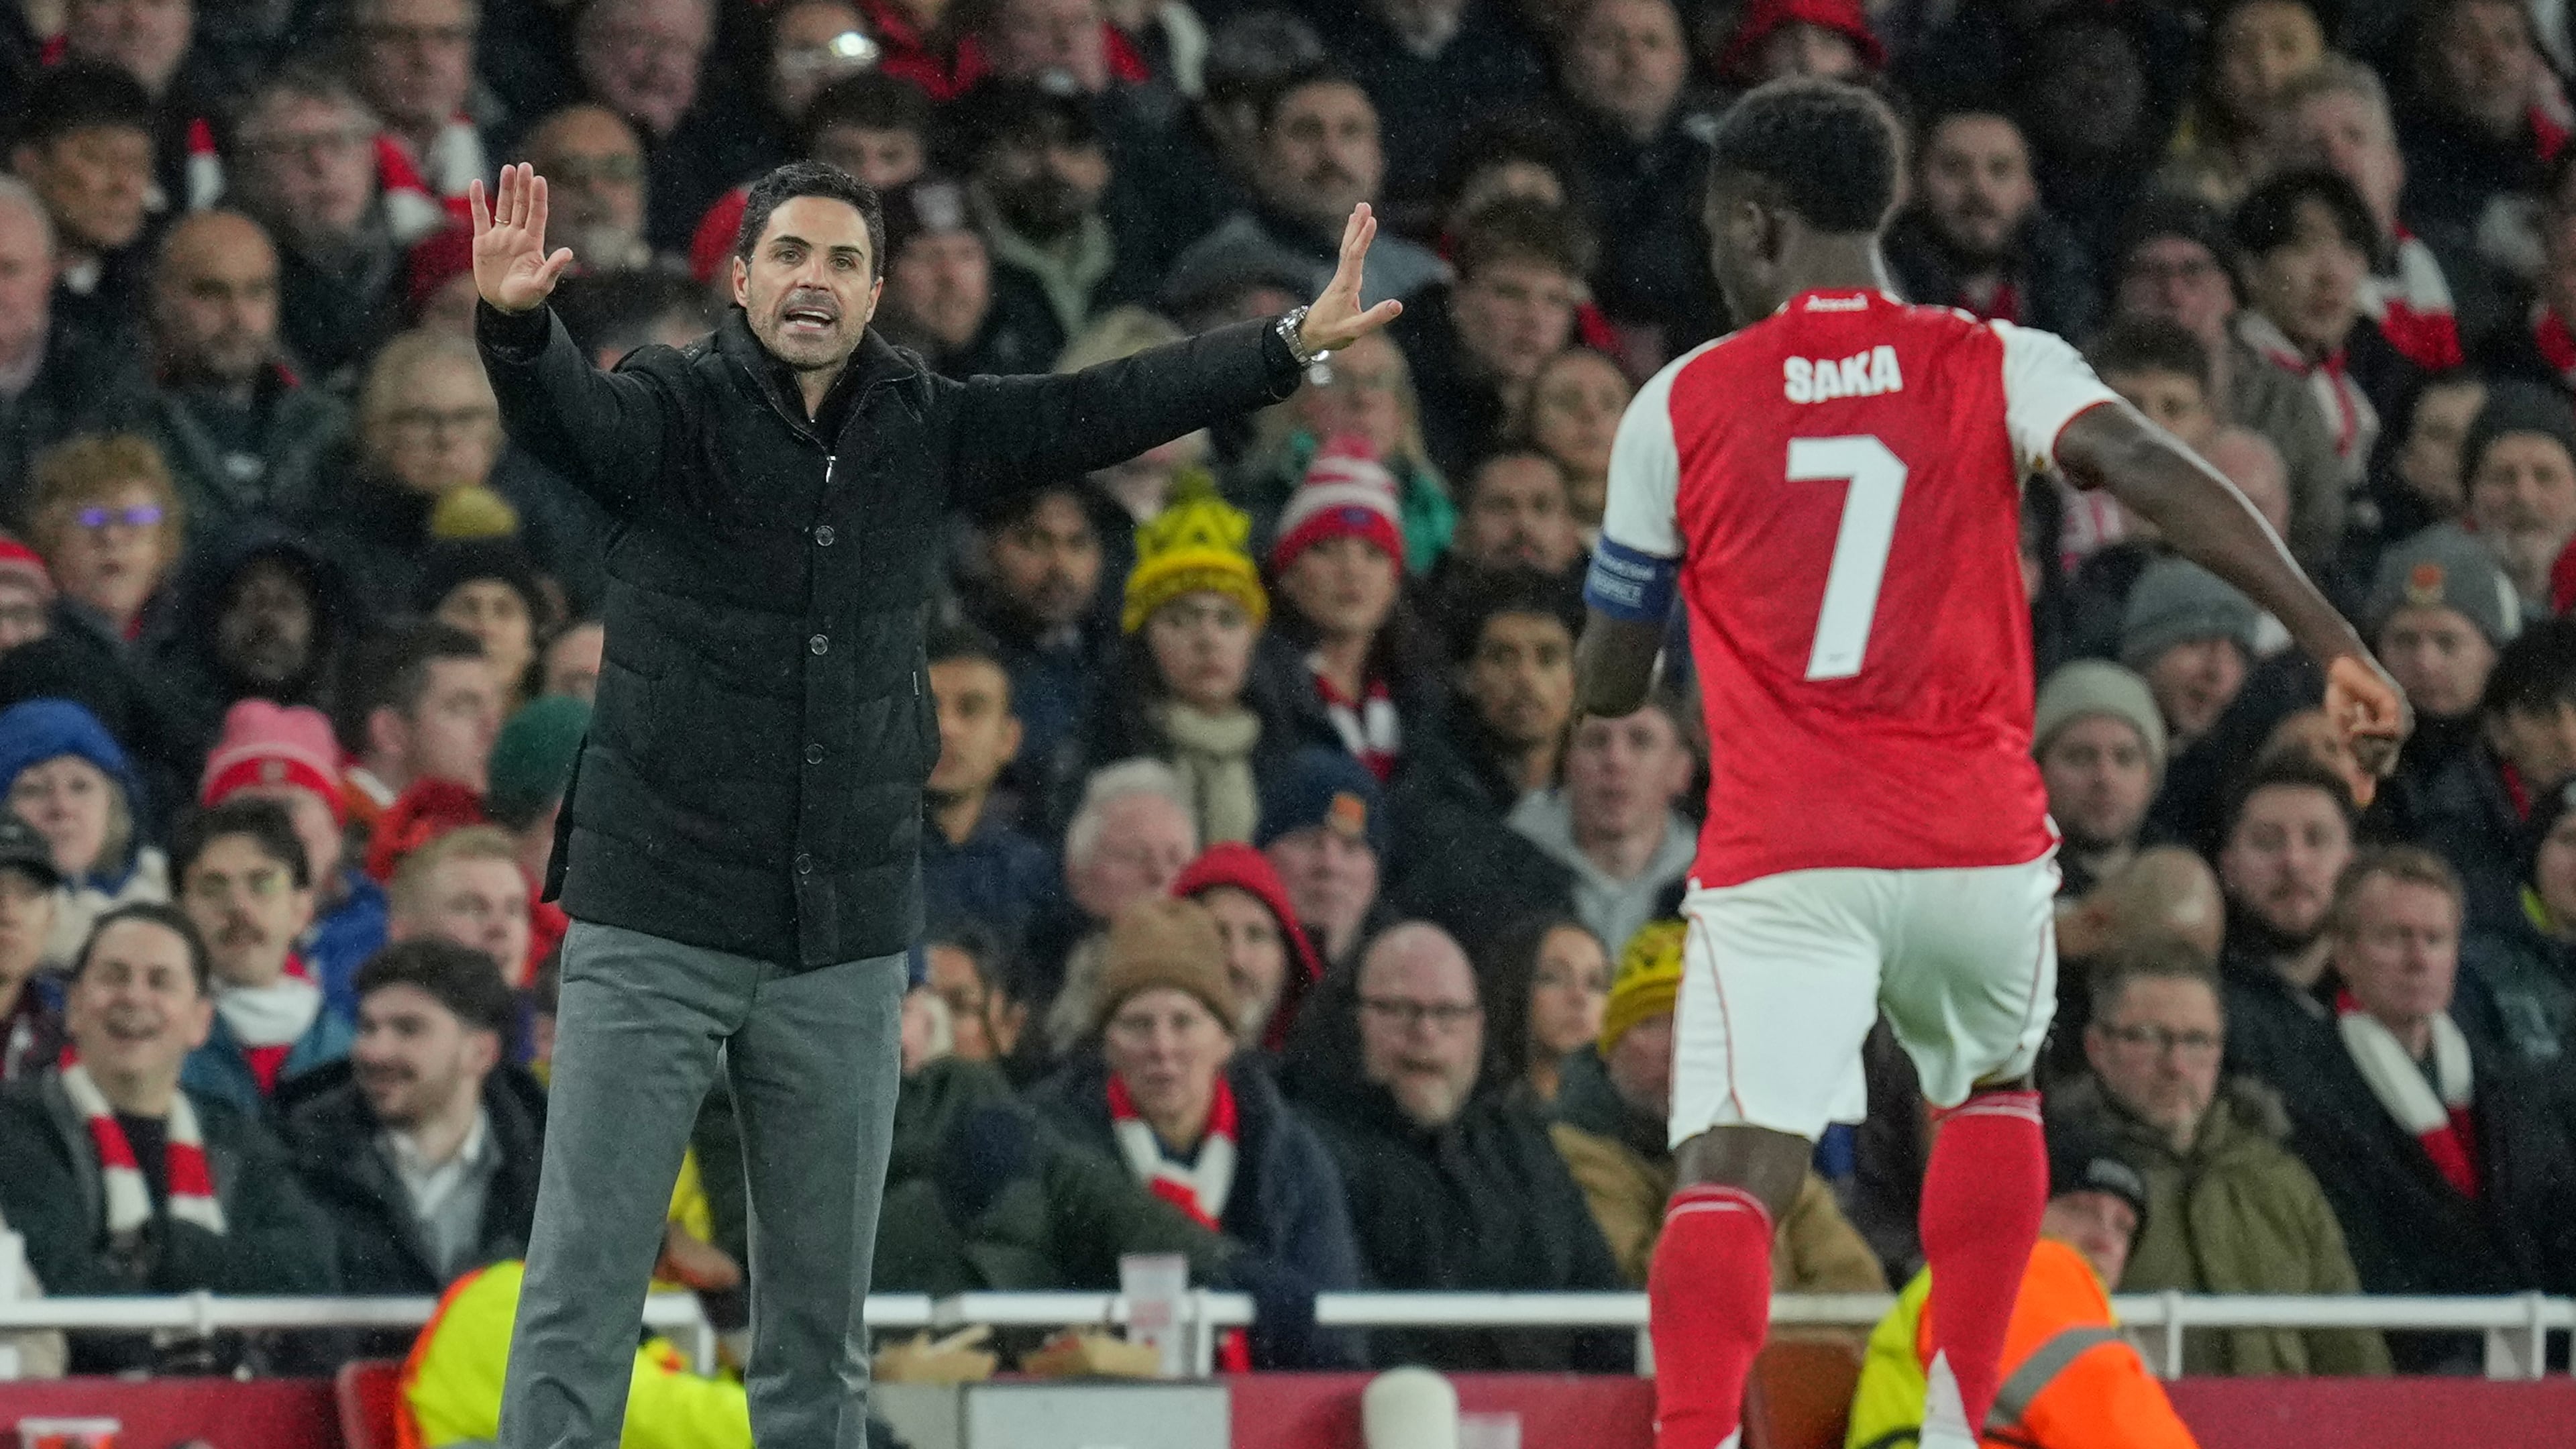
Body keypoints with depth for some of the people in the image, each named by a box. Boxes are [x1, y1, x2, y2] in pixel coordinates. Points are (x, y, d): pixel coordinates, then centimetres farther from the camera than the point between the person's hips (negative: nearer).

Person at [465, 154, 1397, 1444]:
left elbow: (1098, 411, 8)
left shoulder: (926, 430, 7)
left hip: (847, 940, 4)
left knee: (824, 1300, 11)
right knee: (584, 1284, -5)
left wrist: (1293, 344, 1)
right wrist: (516, 324, -47)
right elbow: (561, 417, -25)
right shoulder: (677, 408, -6)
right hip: (657, 920, -4)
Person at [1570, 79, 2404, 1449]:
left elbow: (1607, 688, 13)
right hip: (1978, 845, 2)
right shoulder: (1998, 366, 5)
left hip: (1777, 860, -2)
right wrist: (2336, 646, -20)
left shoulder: (1679, 407, 5)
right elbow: (2157, 474, -14)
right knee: (1992, 1090, 30)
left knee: (1728, 1176, -11)